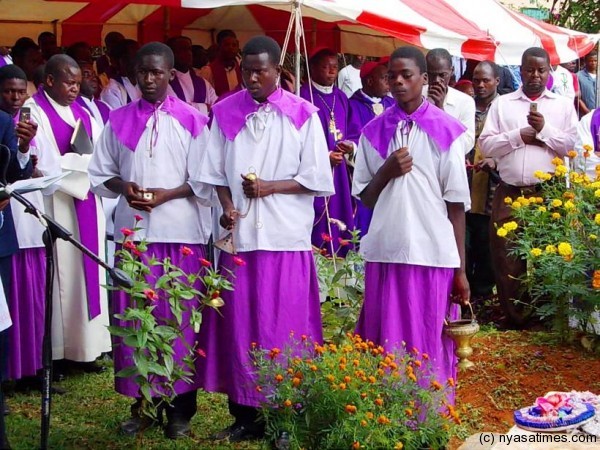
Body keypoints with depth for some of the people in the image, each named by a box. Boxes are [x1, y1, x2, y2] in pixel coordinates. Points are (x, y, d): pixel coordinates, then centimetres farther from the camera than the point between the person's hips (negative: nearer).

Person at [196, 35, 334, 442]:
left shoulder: (302, 114, 1)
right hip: (239, 234, 3)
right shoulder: (226, 112, 8)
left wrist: (269, 187, -10)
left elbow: (317, 179, 0)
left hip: (286, 236, -2)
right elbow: (215, 171, 10)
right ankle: (244, 414, 14)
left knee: (283, 325, 0)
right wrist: (227, 207, -7)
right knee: (238, 324, 4)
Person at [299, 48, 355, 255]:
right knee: (317, 227, -7)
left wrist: (349, 146, -4)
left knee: (339, 227, 6)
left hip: (338, 172, 6)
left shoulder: (341, 98, 14)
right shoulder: (303, 96, -7)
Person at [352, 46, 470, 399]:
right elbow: (366, 199, 12)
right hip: (386, 252, 2)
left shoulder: (446, 131, 1)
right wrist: (387, 171, -9)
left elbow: (457, 203, 1)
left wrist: (461, 268, 0)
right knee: (386, 345, 5)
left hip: (433, 254, -2)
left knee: (430, 346, 3)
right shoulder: (374, 131, 9)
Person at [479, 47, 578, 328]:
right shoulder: (502, 104, 11)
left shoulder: (563, 105, 10)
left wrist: (544, 130, -10)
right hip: (509, 194, 1)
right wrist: (519, 136, -7)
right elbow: (486, 145, 3)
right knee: (507, 258, 1)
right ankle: (514, 319, 12)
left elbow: (572, 146, 0)